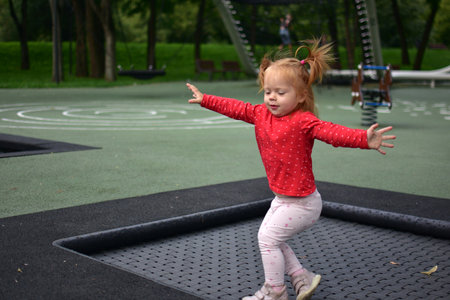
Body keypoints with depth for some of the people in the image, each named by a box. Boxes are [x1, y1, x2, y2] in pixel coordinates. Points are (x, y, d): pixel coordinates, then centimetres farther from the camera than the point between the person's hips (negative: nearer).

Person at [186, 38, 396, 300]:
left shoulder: (304, 121, -24)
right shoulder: (261, 114, -1)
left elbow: (331, 132, -40)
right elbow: (236, 108, 12)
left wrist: (364, 139, -56)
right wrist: (205, 100, 20)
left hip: (301, 202, -9)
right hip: (282, 197, 9)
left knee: (268, 237, -5)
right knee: (270, 237, 19)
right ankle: (303, 278, 31)